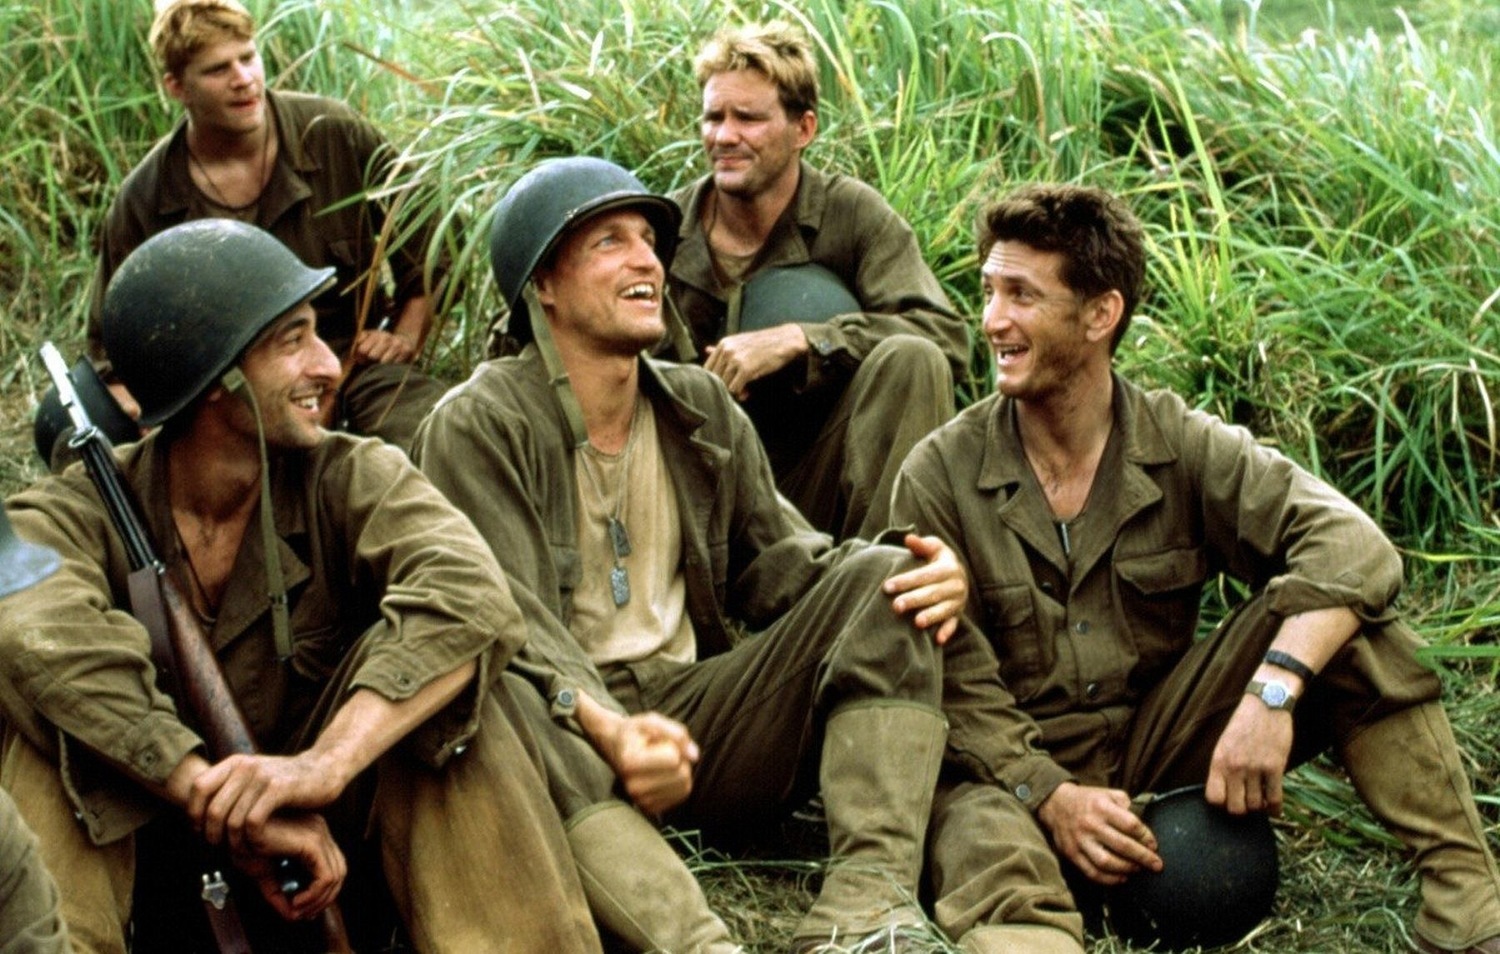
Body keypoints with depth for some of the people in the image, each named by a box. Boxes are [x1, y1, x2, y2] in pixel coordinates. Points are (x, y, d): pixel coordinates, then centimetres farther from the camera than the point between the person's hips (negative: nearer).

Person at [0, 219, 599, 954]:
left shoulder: (350, 479, -6)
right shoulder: (74, 517, -8)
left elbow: (472, 598, -27)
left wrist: (328, 763, -42)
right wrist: (230, 815, -42)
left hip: (322, 876, 1)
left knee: (437, 670, -24)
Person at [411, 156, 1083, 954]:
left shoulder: (702, 409, 16)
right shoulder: (476, 428, -2)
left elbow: (783, 566, 12)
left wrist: (928, 577, -9)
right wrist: (601, 725, -35)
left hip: (699, 714, 5)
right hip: (571, 731, -5)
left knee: (882, 580, -13)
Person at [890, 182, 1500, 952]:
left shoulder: (1183, 446, -1)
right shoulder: (938, 477, -4)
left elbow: (1352, 544, -16)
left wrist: (1272, 692, -33)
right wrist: (1048, 795, -24)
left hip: (1163, 750, 3)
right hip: (1019, 775, -3)